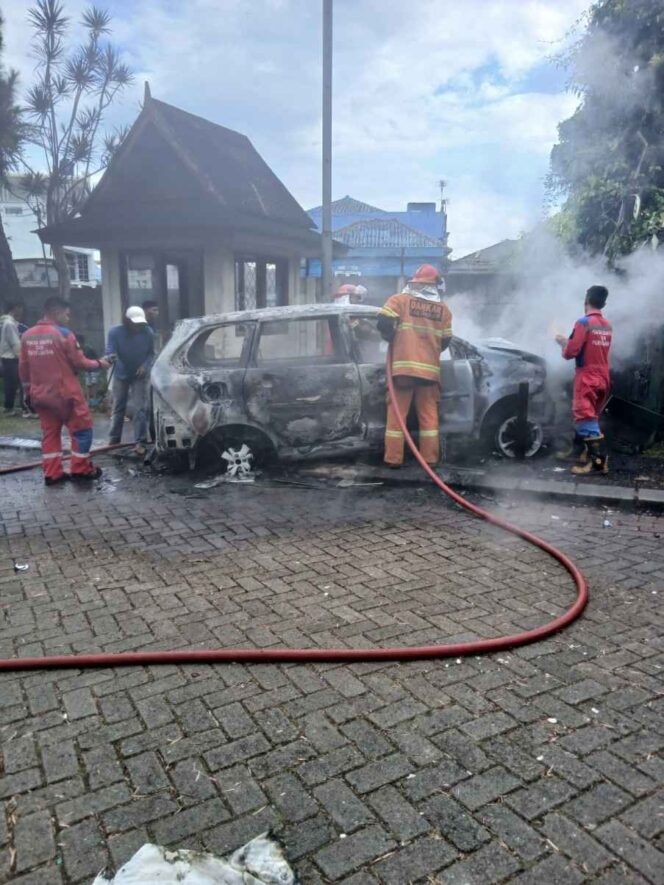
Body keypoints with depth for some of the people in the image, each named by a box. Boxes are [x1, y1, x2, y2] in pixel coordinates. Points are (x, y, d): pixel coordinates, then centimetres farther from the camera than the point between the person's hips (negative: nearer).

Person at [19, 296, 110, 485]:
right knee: (82, 428, 6)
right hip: (65, 393, -6)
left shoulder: (27, 336, 6)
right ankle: (81, 469, 9)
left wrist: (27, 392, 18)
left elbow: (23, 368, 10)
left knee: (49, 433, 12)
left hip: (40, 395, 6)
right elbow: (79, 363, -9)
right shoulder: (63, 334, -13)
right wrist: (99, 363, 8)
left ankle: (52, 473, 12)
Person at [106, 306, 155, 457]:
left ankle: (140, 443, -9)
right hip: (121, 374, 1)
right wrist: (111, 356, -48)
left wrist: (145, 366, -21)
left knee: (140, 409, -9)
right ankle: (113, 441, 21)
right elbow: (110, 350, -23)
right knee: (118, 408, 10)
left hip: (140, 375, -1)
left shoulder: (148, 333, -14)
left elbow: (151, 353, -3)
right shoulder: (115, 332, -18)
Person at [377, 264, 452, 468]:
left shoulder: (399, 300, 1)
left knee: (397, 413, 4)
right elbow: (445, 341, 12)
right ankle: (430, 459, 11)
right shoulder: (443, 309, 8)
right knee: (429, 415, 9)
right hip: (430, 368, 2)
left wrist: (393, 339, 10)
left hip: (403, 366, -2)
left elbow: (383, 323, -10)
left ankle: (393, 459, 4)